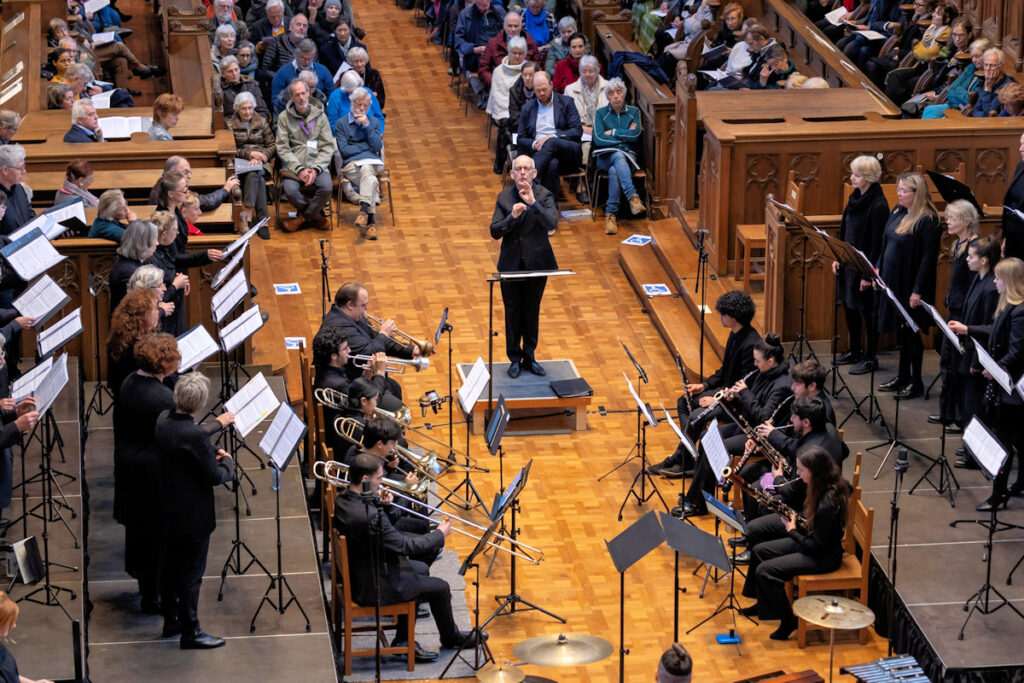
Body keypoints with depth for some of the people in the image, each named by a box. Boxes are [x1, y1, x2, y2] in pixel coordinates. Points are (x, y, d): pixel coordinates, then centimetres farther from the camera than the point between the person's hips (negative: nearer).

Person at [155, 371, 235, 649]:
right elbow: (215, 477, -22)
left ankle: (171, 620, 35)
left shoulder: (163, 421, -4)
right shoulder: (196, 436, -30)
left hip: (167, 511, 8)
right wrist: (227, 462, -1)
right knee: (191, 574, 4)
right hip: (193, 516, -8)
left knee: (170, 566, 21)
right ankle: (190, 631, 14)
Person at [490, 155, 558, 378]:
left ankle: (530, 357, 24)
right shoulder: (504, 197, -2)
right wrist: (512, 217, -24)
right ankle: (515, 359, 19)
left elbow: (551, 223, -24)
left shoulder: (544, 195, -8)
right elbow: (494, 232, -7)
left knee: (532, 312, 11)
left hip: (537, 264, -1)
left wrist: (533, 202, -35)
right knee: (513, 313, 7)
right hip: (511, 264, 1)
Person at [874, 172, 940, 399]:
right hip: (892, 282, 8)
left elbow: (928, 258, -20)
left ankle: (916, 382, 11)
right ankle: (903, 376, 27)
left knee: (911, 333, 1)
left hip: (910, 285, -8)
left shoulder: (927, 221, -18)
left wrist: (918, 291, -21)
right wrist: (878, 268, 11)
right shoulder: (897, 212, 7)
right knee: (900, 330, 16)